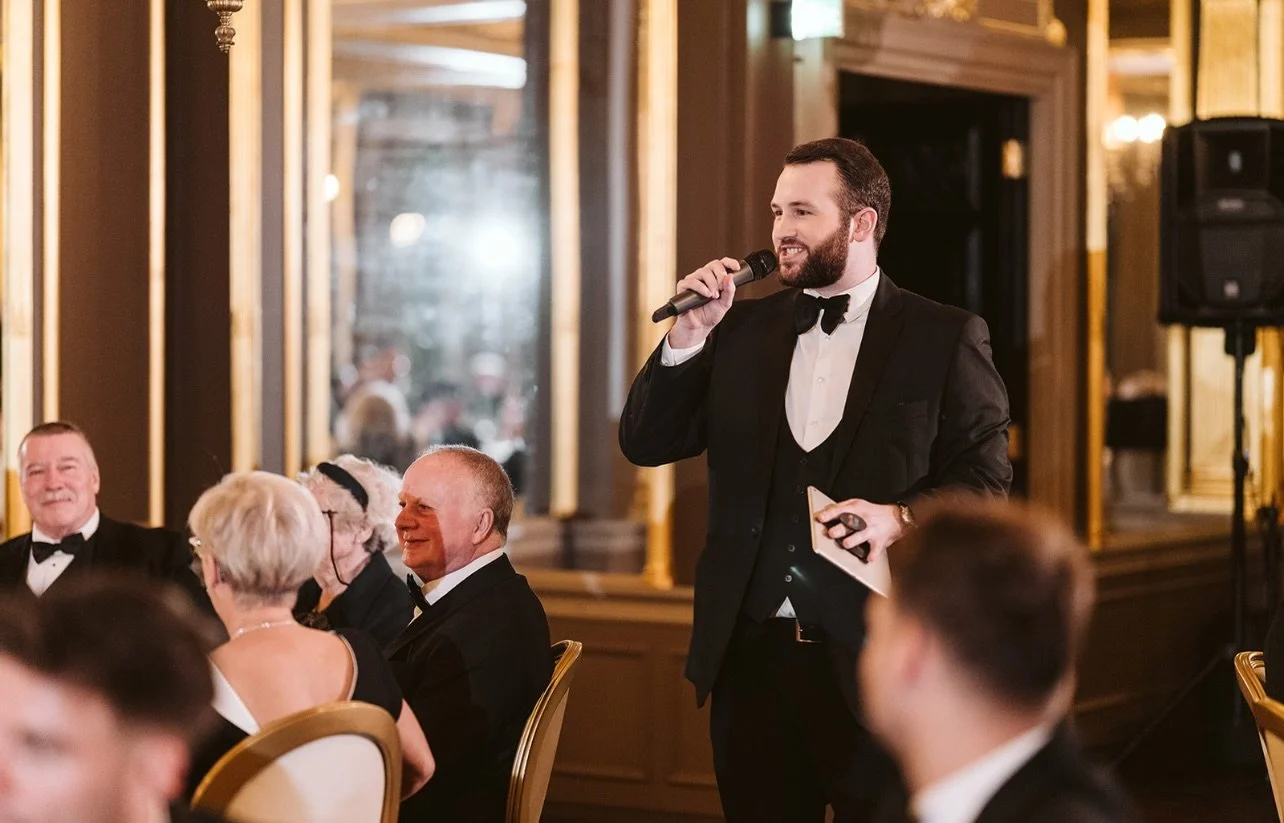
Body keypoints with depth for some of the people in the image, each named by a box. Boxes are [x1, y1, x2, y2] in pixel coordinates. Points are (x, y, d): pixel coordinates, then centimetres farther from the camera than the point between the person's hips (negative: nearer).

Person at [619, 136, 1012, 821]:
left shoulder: (943, 337, 0)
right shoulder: (742, 330, 12)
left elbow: (986, 476, -3)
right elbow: (645, 444, 8)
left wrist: (901, 517, -20)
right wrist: (688, 335, -4)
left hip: (877, 655, -4)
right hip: (751, 649, 4)